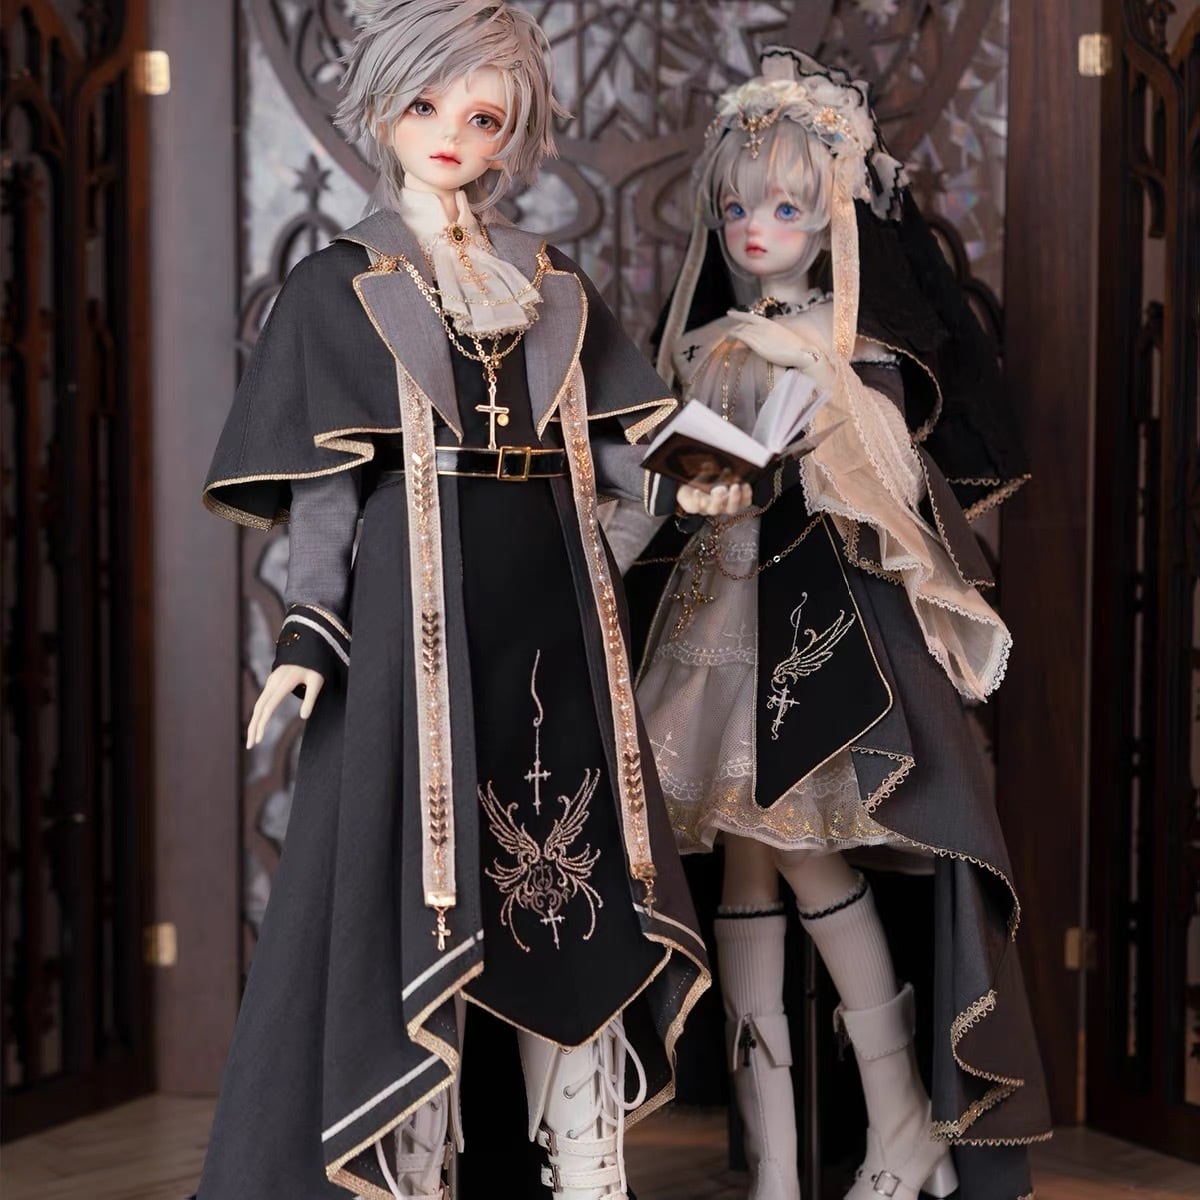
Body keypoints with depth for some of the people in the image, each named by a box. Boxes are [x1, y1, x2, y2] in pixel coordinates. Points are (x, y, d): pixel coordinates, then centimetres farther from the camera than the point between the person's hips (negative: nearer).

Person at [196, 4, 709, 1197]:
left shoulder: (552, 285, 15)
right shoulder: (337, 287, 4)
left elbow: (611, 449, 12)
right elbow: (322, 489, -1)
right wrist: (309, 630, -11)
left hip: (550, 616, 4)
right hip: (419, 616, -4)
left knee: (570, 877, 5)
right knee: (421, 884, -4)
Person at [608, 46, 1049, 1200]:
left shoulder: (859, 348, -1)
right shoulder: (706, 347, 13)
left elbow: (889, 483, -12)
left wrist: (820, 371, -18)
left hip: (826, 621, -5)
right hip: (720, 617, 5)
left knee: (805, 850, -15)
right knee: (744, 866, 0)